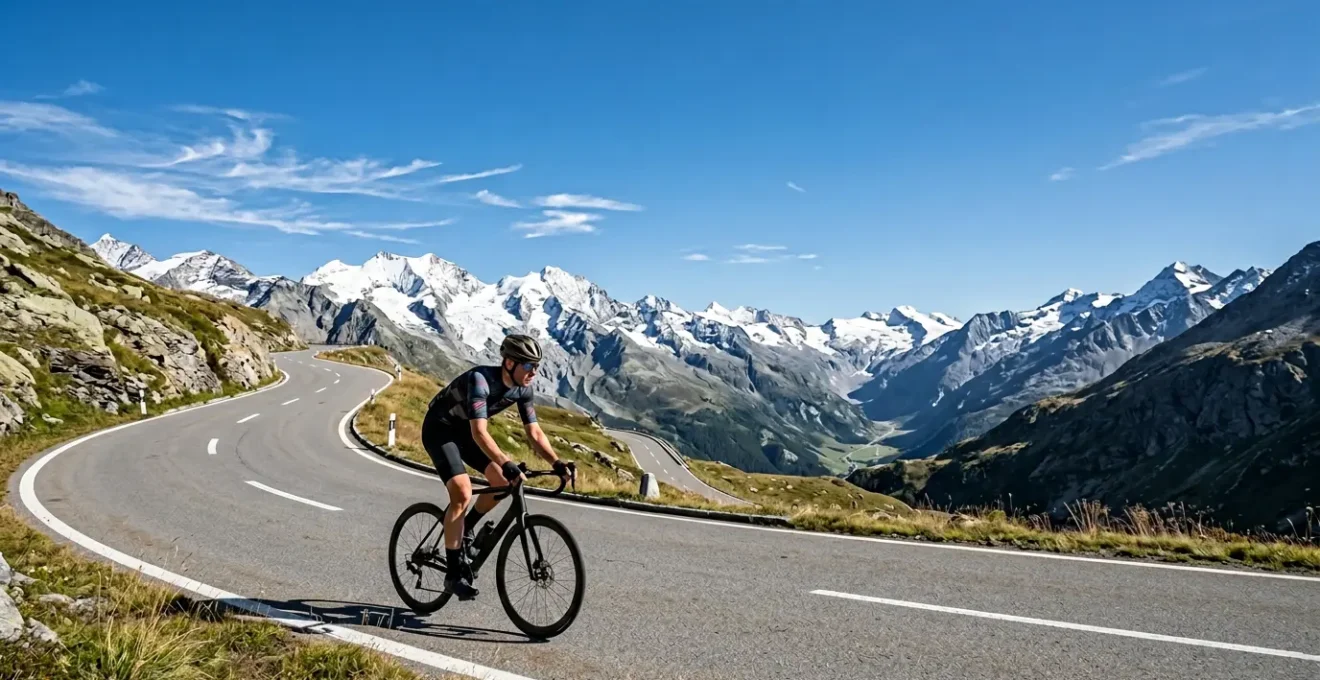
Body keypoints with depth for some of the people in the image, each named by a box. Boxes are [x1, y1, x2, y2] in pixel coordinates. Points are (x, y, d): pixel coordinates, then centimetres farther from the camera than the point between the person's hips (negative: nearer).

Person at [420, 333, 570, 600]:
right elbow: (479, 433, -42)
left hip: (465, 430, 7)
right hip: (439, 429, -7)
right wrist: (507, 464, -54)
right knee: (462, 493, -22)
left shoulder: (522, 389, -12)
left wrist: (557, 462, -24)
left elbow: (534, 432, -9)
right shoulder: (480, 379, -34)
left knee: (503, 482, -7)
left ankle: (464, 529, 17)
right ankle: (453, 573, -14)